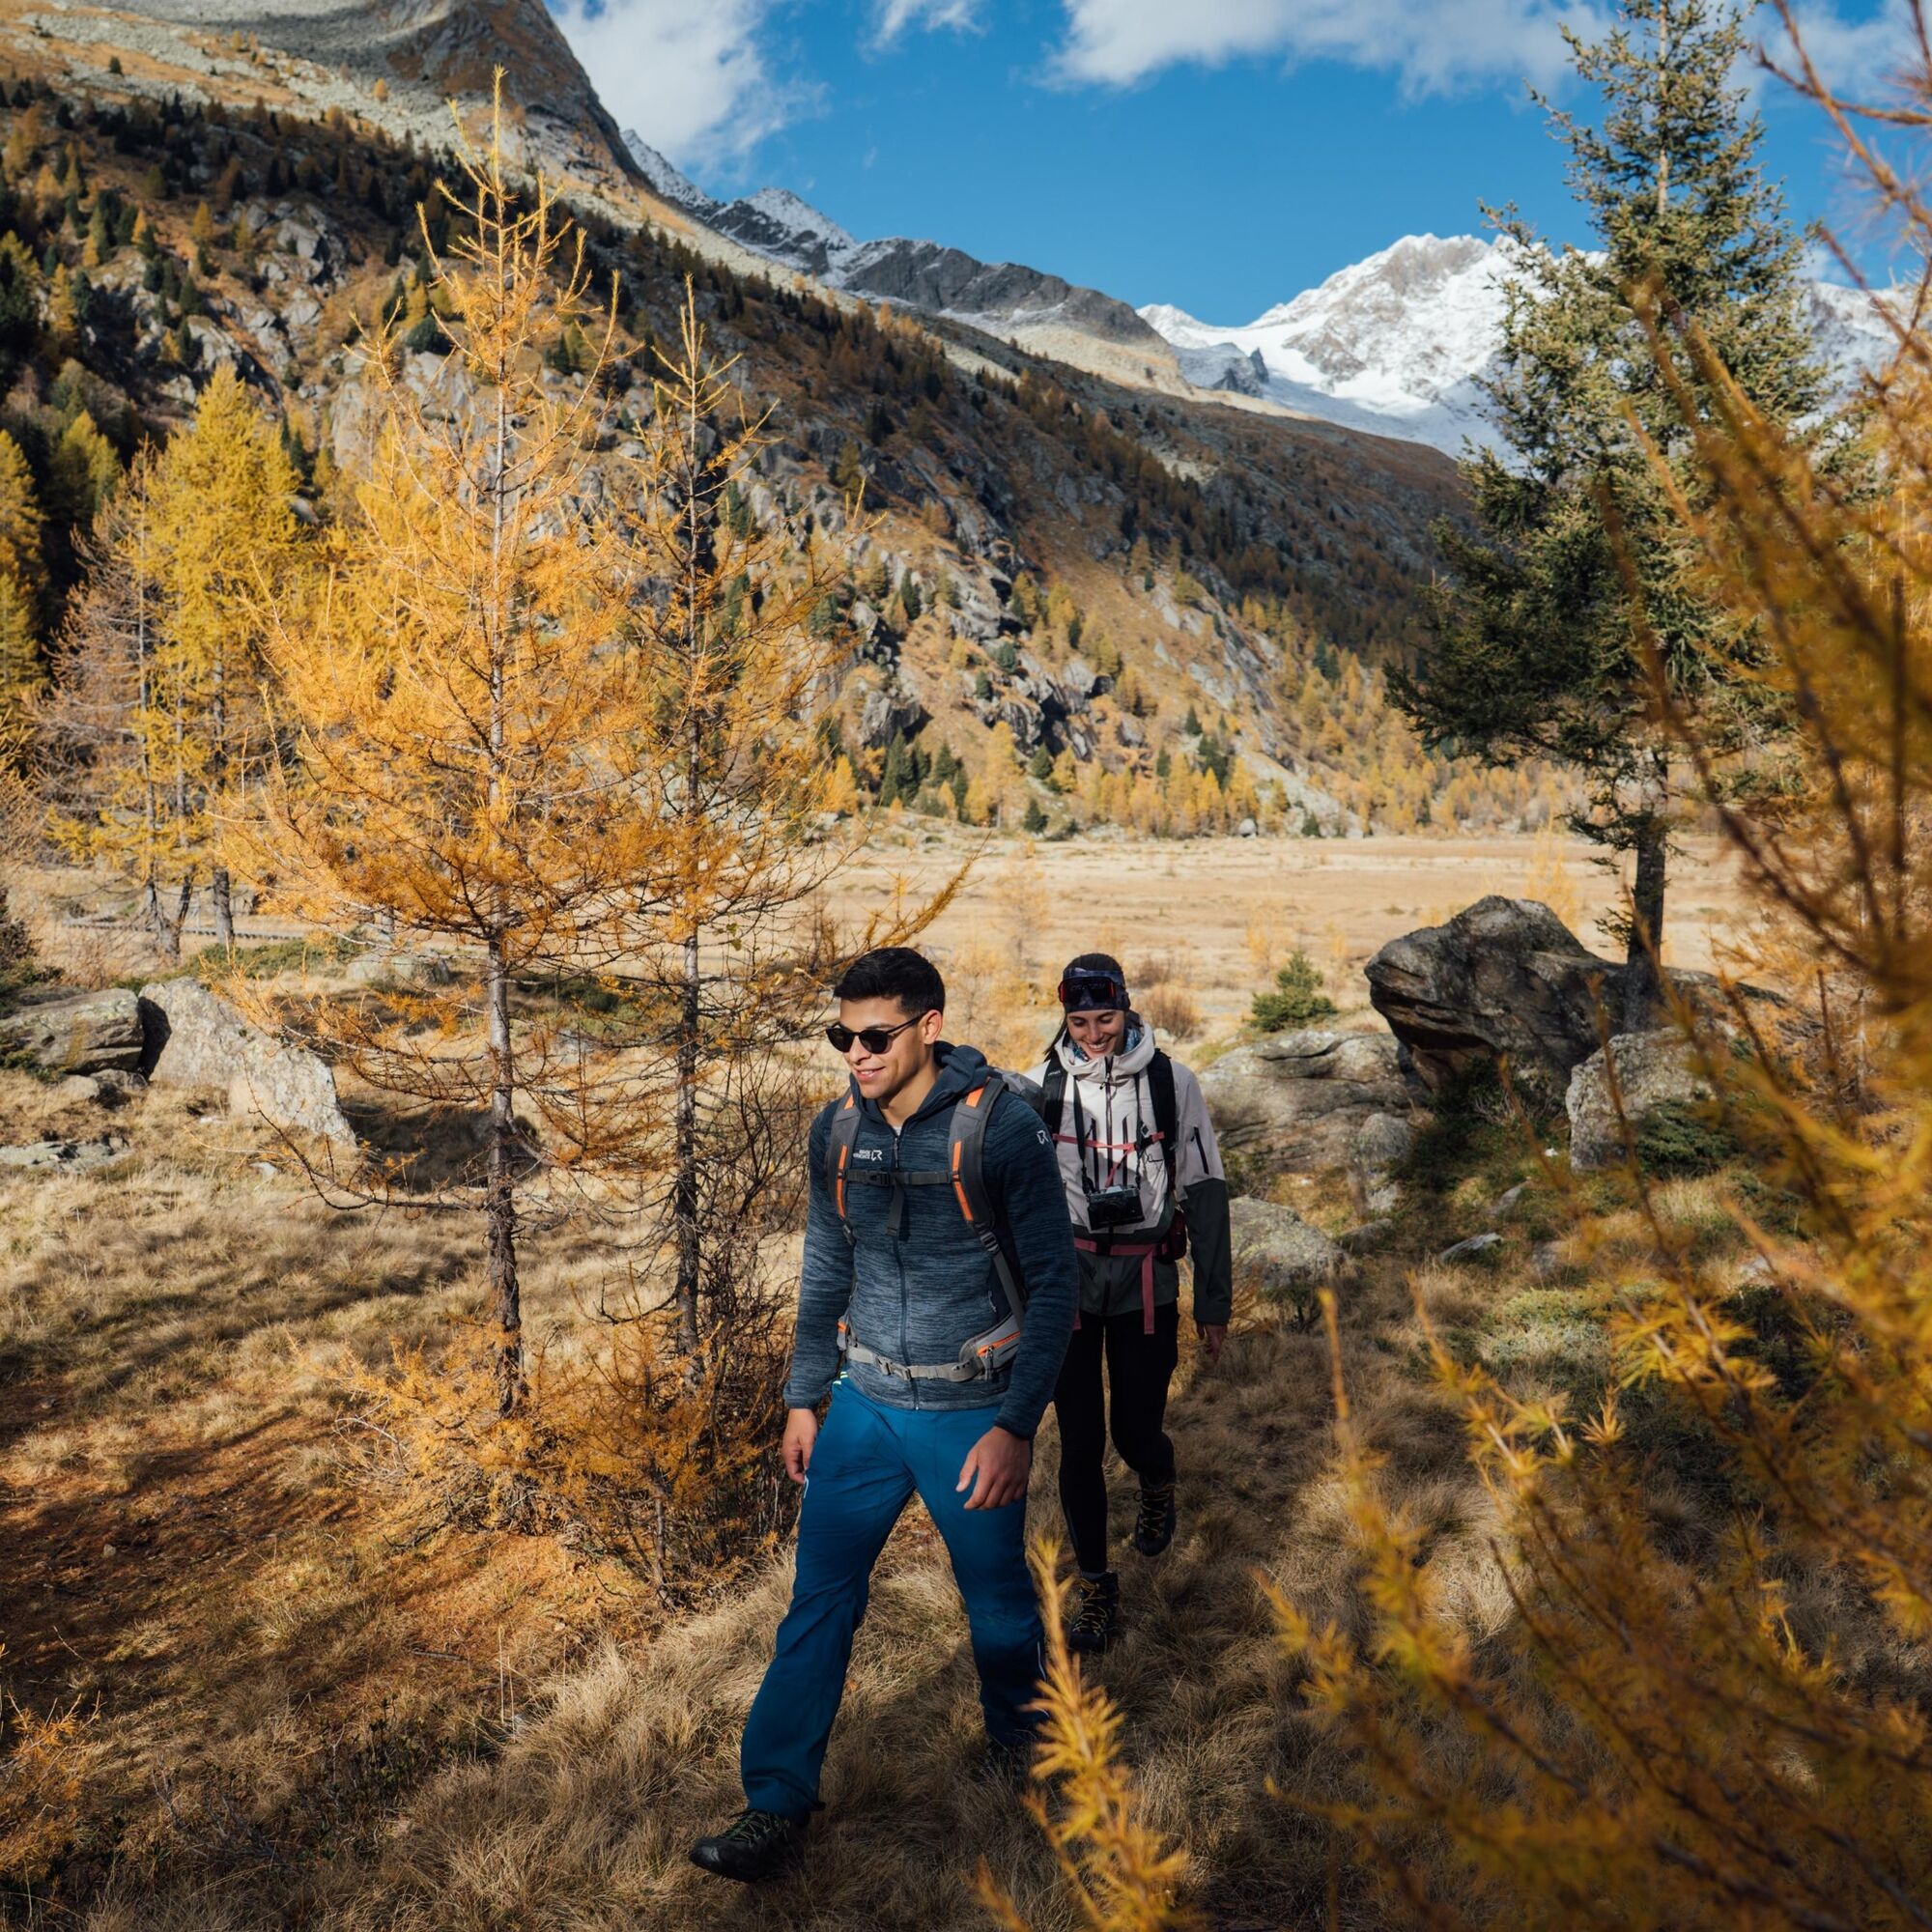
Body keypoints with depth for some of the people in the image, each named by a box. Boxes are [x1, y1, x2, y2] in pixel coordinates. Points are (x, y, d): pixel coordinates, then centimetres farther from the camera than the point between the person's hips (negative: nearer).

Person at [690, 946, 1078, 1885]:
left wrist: (1017, 1425, -16)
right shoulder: (836, 1129, -2)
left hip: (971, 1412, -3)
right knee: (818, 1601, 5)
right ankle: (777, 1807, 18)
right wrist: (804, 1396, 10)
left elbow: (1054, 1279, -13)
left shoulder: (1000, 1125, -17)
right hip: (865, 1403, 4)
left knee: (997, 1596, 14)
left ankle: (1016, 1740, 42)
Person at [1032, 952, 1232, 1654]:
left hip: (1146, 1282, 0)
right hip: (1066, 1279, 1)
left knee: (1136, 1433, 5)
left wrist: (1214, 1304, 0)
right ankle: (1095, 1585, 20)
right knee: (1079, 1443, 3)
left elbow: (1205, 1194, 0)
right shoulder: (1042, 1086, -4)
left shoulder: (1172, 1082, -5)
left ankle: (1158, 1485, 43)